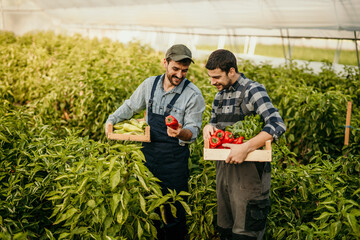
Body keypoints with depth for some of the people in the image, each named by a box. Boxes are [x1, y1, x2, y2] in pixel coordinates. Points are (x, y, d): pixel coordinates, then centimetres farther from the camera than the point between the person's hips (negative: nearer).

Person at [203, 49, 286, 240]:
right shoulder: (220, 94, 12)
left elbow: (277, 125, -23)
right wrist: (208, 126, -2)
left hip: (249, 170, -8)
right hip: (224, 167, 8)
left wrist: (245, 147, -32)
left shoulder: (253, 90, -12)